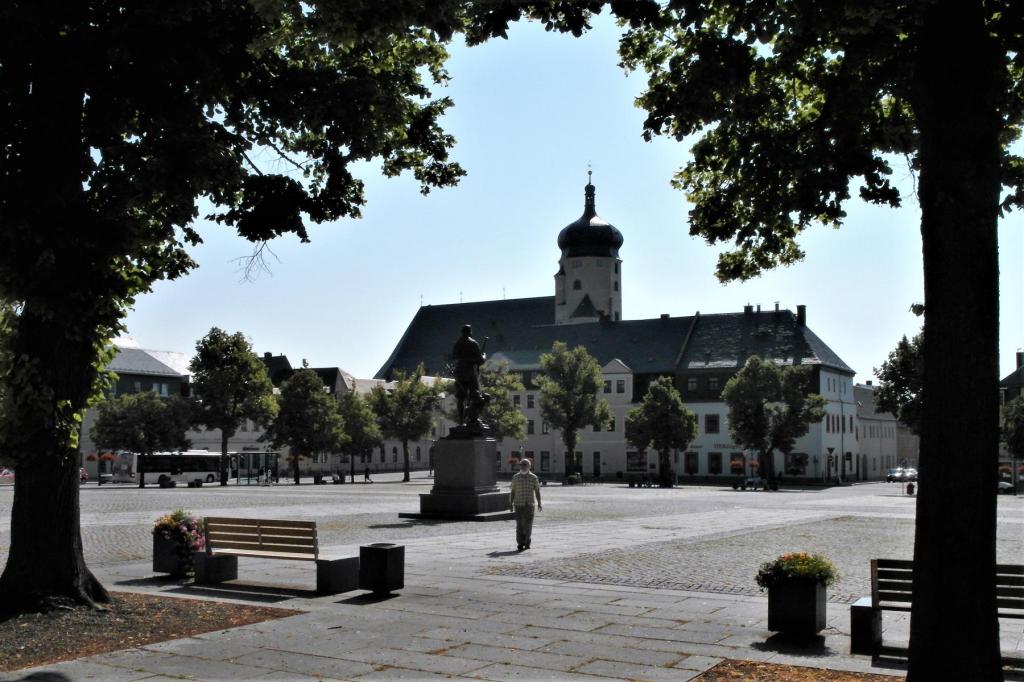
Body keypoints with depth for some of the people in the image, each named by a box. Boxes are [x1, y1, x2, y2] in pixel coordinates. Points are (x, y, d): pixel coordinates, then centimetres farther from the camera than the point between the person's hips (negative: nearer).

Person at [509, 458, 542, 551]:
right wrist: (511, 504, 4)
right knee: (519, 524, -7)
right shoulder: (515, 477, 6)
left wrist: (539, 504, -1)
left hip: (529, 504, 0)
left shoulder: (533, 477, 4)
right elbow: (512, 492, 8)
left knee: (528, 524, 1)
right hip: (518, 505, 0)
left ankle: (527, 543, 14)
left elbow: (537, 491, 5)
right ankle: (520, 544, -8)